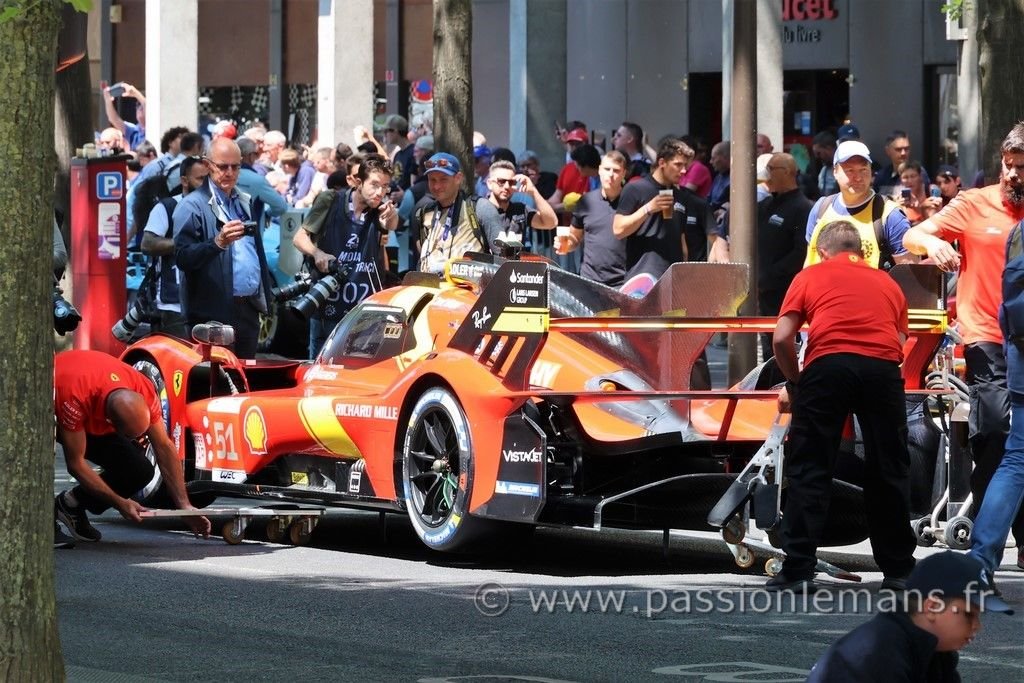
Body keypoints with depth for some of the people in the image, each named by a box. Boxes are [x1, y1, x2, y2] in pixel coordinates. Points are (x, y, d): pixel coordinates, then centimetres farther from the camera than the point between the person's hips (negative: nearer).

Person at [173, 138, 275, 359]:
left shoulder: (247, 203, 17)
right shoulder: (192, 206, -5)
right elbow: (182, 257, -15)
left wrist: (264, 299, 16)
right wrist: (218, 243, -30)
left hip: (248, 310, 7)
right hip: (213, 314, -7)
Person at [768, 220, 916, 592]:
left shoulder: (810, 276, 20)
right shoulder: (887, 282, 28)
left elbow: (782, 339, 8)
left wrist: (794, 384, 23)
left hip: (828, 364, -2)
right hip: (883, 366, 2)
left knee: (809, 470, 5)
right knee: (889, 470, 14)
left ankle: (798, 570, 2)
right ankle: (898, 569, 20)